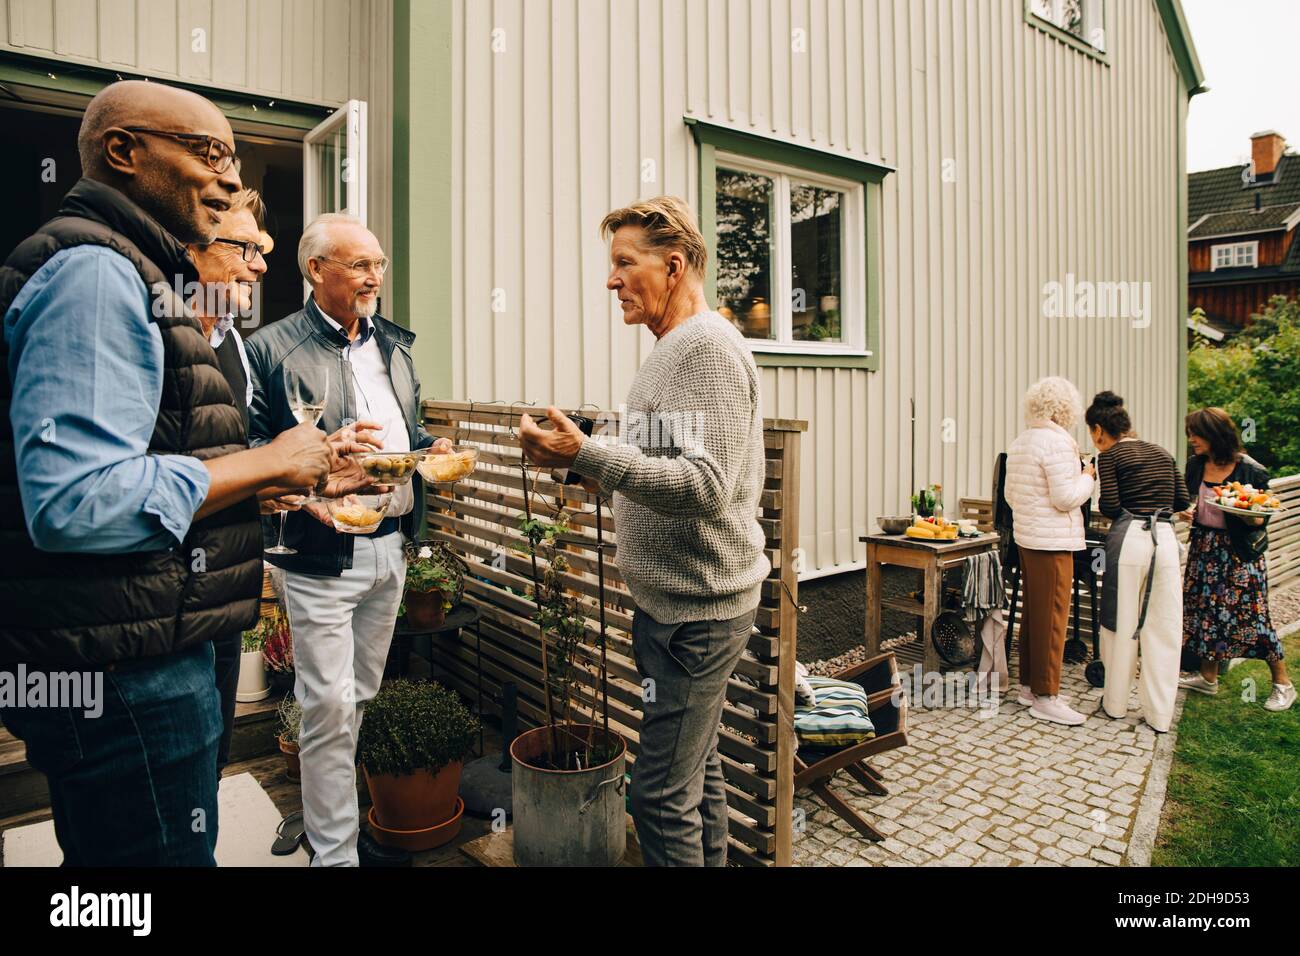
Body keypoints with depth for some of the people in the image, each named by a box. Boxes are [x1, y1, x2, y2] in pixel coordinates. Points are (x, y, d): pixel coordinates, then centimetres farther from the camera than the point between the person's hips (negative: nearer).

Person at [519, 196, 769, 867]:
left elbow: (705, 485, -26)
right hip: (675, 601, 10)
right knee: (696, 772, 20)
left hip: (698, 609, -10)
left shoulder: (708, 346, -15)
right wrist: (594, 473, 10)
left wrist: (586, 455, -29)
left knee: (662, 793, -2)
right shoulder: (672, 350, 15)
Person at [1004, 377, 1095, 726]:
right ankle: (1045, 696, 5)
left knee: (1033, 615, 16)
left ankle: (1028, 685, 25)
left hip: (1026, 538, 9)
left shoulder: (1019, 442, 13)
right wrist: (1088, 476, -3)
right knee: (1052, 618, -2)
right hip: (1053, 541, -9)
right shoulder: (1058, 441, -15)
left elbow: (1010, 494, 18)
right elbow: (1065, 498, -18)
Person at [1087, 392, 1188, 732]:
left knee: (1122, 625, 8)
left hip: (1129, 539, -4)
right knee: (1164, 628, 8)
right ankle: (1159, 714, 12)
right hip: (1165, 538, 4)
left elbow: (1110, 506, -10)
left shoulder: (1110, 456, -1)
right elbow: (1182, 501, 13)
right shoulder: (1162, 454, 15)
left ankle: (1116, 703, 20)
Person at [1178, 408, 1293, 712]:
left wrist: (1250, 517, -28)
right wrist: (1185, 512, -7)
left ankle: (1283, 683, 15)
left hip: (1240, 551, -5)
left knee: (1251, 614, -3)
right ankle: (1208, 678, 23)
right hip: (1204, 547, 6)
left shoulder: (1250, 470, -12)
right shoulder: (1195, 465, 2)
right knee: (1204, 611, 10)